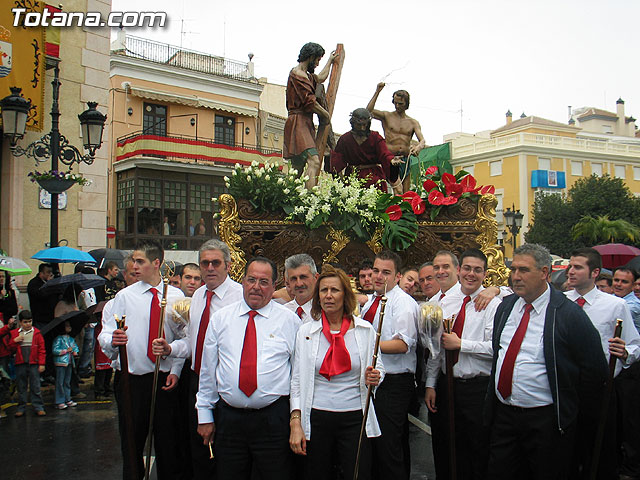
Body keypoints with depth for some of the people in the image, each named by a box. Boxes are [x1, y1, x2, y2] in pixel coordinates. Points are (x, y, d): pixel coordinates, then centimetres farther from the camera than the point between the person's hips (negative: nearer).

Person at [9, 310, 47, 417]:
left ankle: (39, 408, 6)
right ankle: (21, 408, 18)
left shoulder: (36, 333, 1)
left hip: (33, 364, -2)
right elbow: (11, 349, 7)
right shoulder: (15, 333, 8)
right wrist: (14, 341, -11)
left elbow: (41, 349, 0)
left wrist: (41, 363, -5)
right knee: (21, 388, 9)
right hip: (20, 364, 2)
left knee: (35, 387, 0)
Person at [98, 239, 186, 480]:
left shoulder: (176, 296, 2)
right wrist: (112, 340, -25)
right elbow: (104, 334, -4)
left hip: (165, 380, 0)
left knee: (168, 442, 8)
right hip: (131, 381, 0)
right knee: (132, 444, 9)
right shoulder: (125, 296, 2)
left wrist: (175, 371, -8)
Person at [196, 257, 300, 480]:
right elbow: (208, 369, 9)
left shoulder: (289, 320, 1)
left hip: (274, 418, -2)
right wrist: (204, 415, 8)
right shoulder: (220, 319, 7)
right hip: (228, 417, 2)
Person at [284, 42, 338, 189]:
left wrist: (330, 61, 56)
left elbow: (320, 78, 47)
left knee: (298, 168, 6)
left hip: (306, 124, 11)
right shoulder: (297, 74, -8)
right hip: (298, 123, -11)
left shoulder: (306, 75, 25)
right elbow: (309, 102, -13)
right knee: (314, 161, -26)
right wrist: (326, 115, 0)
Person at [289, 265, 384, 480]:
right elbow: (297, 379, 3)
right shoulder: (305, 331, 2)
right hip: (316, 419, 0)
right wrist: (296, 422, -4)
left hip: (355, 419, 0)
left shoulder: (365, 329, 2)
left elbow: (378, 367, 13)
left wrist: (373, 377, -11)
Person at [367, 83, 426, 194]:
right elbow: (369, 111, -9)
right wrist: (377, 92, -12)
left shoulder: (413, 122, 13)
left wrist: (418, 146, -23)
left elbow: (422, 140, 1)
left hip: (405, 160, 4)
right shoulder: (387, 116, 7)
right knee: (398, 190, -21)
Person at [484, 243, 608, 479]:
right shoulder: (505, 306, 5)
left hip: (546, 421, -5)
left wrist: (569, 405, -1)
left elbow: (595, 370, -9)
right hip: (503, 414, 5)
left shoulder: (568, 313, -13)